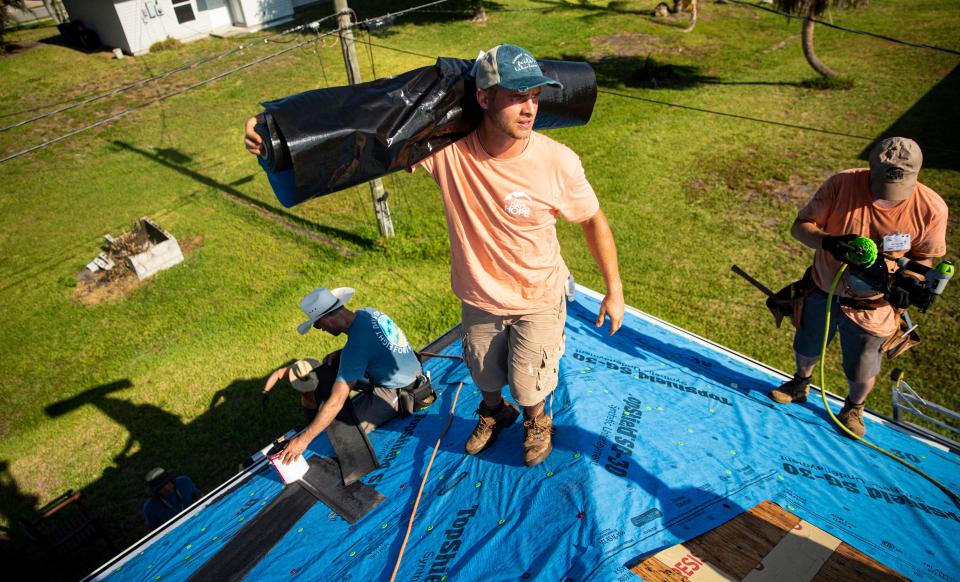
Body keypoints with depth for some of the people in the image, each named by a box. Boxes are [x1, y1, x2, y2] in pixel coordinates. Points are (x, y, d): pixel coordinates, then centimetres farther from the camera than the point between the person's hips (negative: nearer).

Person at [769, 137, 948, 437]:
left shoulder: (931, 209, -21)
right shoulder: (842, 184, -23)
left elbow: (925, 260, -7)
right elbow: (800, 226, -17)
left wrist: (891, 269, -29)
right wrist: (828, 241, -37)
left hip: (871, 306, -1)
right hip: (823, 290, 1)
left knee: (862, 373, 15)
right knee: (806, 349, 24)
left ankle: (854, 407, 50)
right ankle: (801, 384, 58)